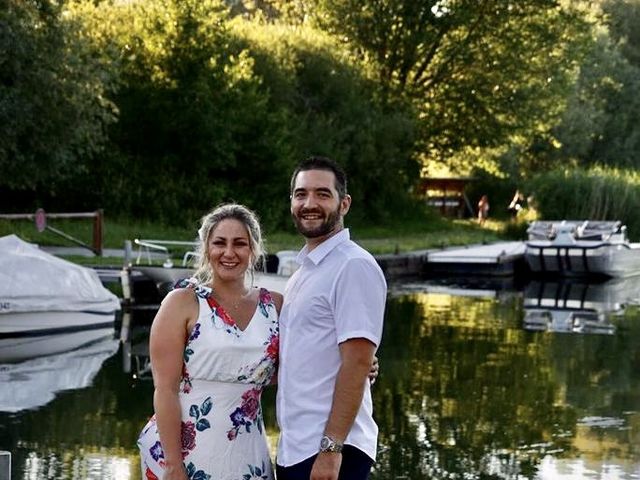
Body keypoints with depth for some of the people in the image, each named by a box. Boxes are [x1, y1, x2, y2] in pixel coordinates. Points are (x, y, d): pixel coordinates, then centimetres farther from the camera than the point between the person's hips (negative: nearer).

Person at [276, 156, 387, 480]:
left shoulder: (354, 266, -12)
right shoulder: (304, 269, 15)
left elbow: (357, 363, -18)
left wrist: (331, 449, -21)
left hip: (328, 452, -8)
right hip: (293, 448, 8)